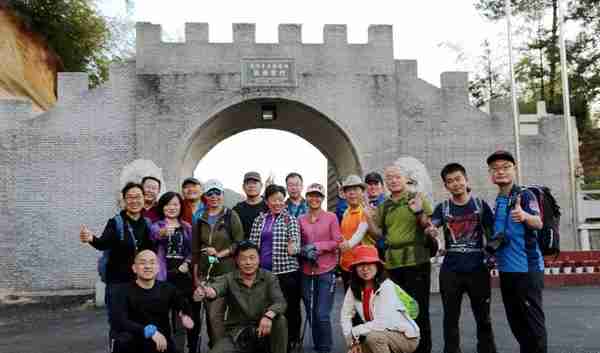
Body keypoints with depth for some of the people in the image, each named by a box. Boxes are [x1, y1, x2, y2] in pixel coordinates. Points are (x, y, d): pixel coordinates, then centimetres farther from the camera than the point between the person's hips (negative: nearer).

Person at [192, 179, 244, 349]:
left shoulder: (231, 216, -1)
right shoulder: (200, 219, 11)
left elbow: (239, 243, -4)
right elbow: (195, 250, 14)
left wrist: (220, 253, -14)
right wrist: (195, 276, 11)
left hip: (225, 272, -4)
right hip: (205, 272, 4)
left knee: (216, 314, -12)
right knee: (209, 314, 8)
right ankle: (213, 346, 22)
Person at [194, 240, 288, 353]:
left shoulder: (269, 278, -2)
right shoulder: (229, 279, -4)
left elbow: (280, 302, -16)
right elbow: (216, 288, -26)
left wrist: (268, 315, -39)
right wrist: (207, 291, -52)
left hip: (263, 331, 0)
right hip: (236, 334, 0)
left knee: (280, 320, -28)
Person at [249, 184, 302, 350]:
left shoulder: (290, 220, 0)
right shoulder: (260, 219, 9)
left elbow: (296, 244, -7)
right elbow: (253, 244, 13)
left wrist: (293, 248, -28)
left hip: (286, 271, -3)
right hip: (263, 271, 3)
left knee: (289, 308, 3)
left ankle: (291, 342, 18)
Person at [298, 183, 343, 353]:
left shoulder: (331, 217, -1)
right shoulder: (300, 220, 6)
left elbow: (337, 242, -4)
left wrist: (317, 246, -13)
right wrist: (305, 251, -11)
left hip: (326, 271, -3)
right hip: (307, 272, 3)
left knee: (322, 315, -8)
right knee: (311, 315, 12)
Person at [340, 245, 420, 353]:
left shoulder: (387, 286, -23)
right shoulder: (354, 288, -5)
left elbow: (382, 322, -29)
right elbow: (346, 316, -3)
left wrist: (354, 332, -21)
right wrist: (353, 341, -15)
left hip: (406, 337, -6)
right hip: (383, 334, 6)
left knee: (373, 337, -31)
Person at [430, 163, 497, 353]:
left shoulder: (480, 204, 2)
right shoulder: (442, 208, 4)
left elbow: (491, 233, 7)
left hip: (477, 269, -1)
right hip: (450, 271, 1)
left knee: (483, 318, 10)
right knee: (450, 318, 8)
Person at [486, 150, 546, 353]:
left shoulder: (525, 195, -9)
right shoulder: (497, 202, 11)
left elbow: (538, 223, -25)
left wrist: (525, 216, -44)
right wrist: (493, 247, 13)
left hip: (527, 267, -7)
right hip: (506, 269, 7)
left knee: (533, 318, -3)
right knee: (515, 320, 15)